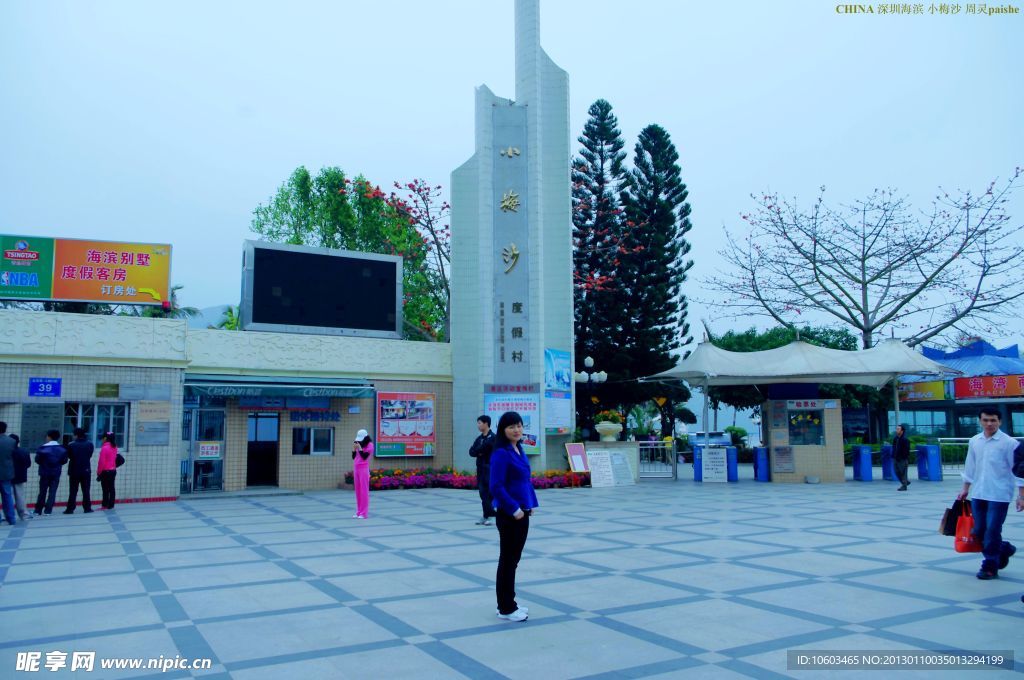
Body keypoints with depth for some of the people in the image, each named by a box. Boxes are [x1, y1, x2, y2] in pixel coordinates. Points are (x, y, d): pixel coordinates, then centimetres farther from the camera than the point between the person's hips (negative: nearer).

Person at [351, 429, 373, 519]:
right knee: (357, 491, 8)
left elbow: (364, 457, -13)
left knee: (364, 490, -6)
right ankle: (358, 512, 13)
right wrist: (354, 448, -3)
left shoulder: (369, 445, -5)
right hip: (356, 468, 7)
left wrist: (359, 448, -16)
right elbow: (353, 457, 10)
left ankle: (364, 513, -5)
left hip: (364, 469, -7)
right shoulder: (358, 445, 12)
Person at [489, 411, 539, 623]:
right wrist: (514, 509, -20)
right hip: (509, 515, -9)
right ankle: (506, 609, 13)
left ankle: (509, 604, 27)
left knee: (514, 558, 16)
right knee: (507, 560, 2)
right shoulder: (501, 454, -17)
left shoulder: (519, 450, 9)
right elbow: (496, 487, -21)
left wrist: (531, 503, 9)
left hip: (522, 512, 9)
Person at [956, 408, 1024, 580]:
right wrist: (965, 490, 18)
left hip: (999, 495, -5)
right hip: (978, 494, 5)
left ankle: (990, 567, 11)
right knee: (979, 531, 11)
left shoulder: (1009, 442, -9)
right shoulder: (974, 441, 6)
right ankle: (1004, 549, 36)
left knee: (992, 532, -3)